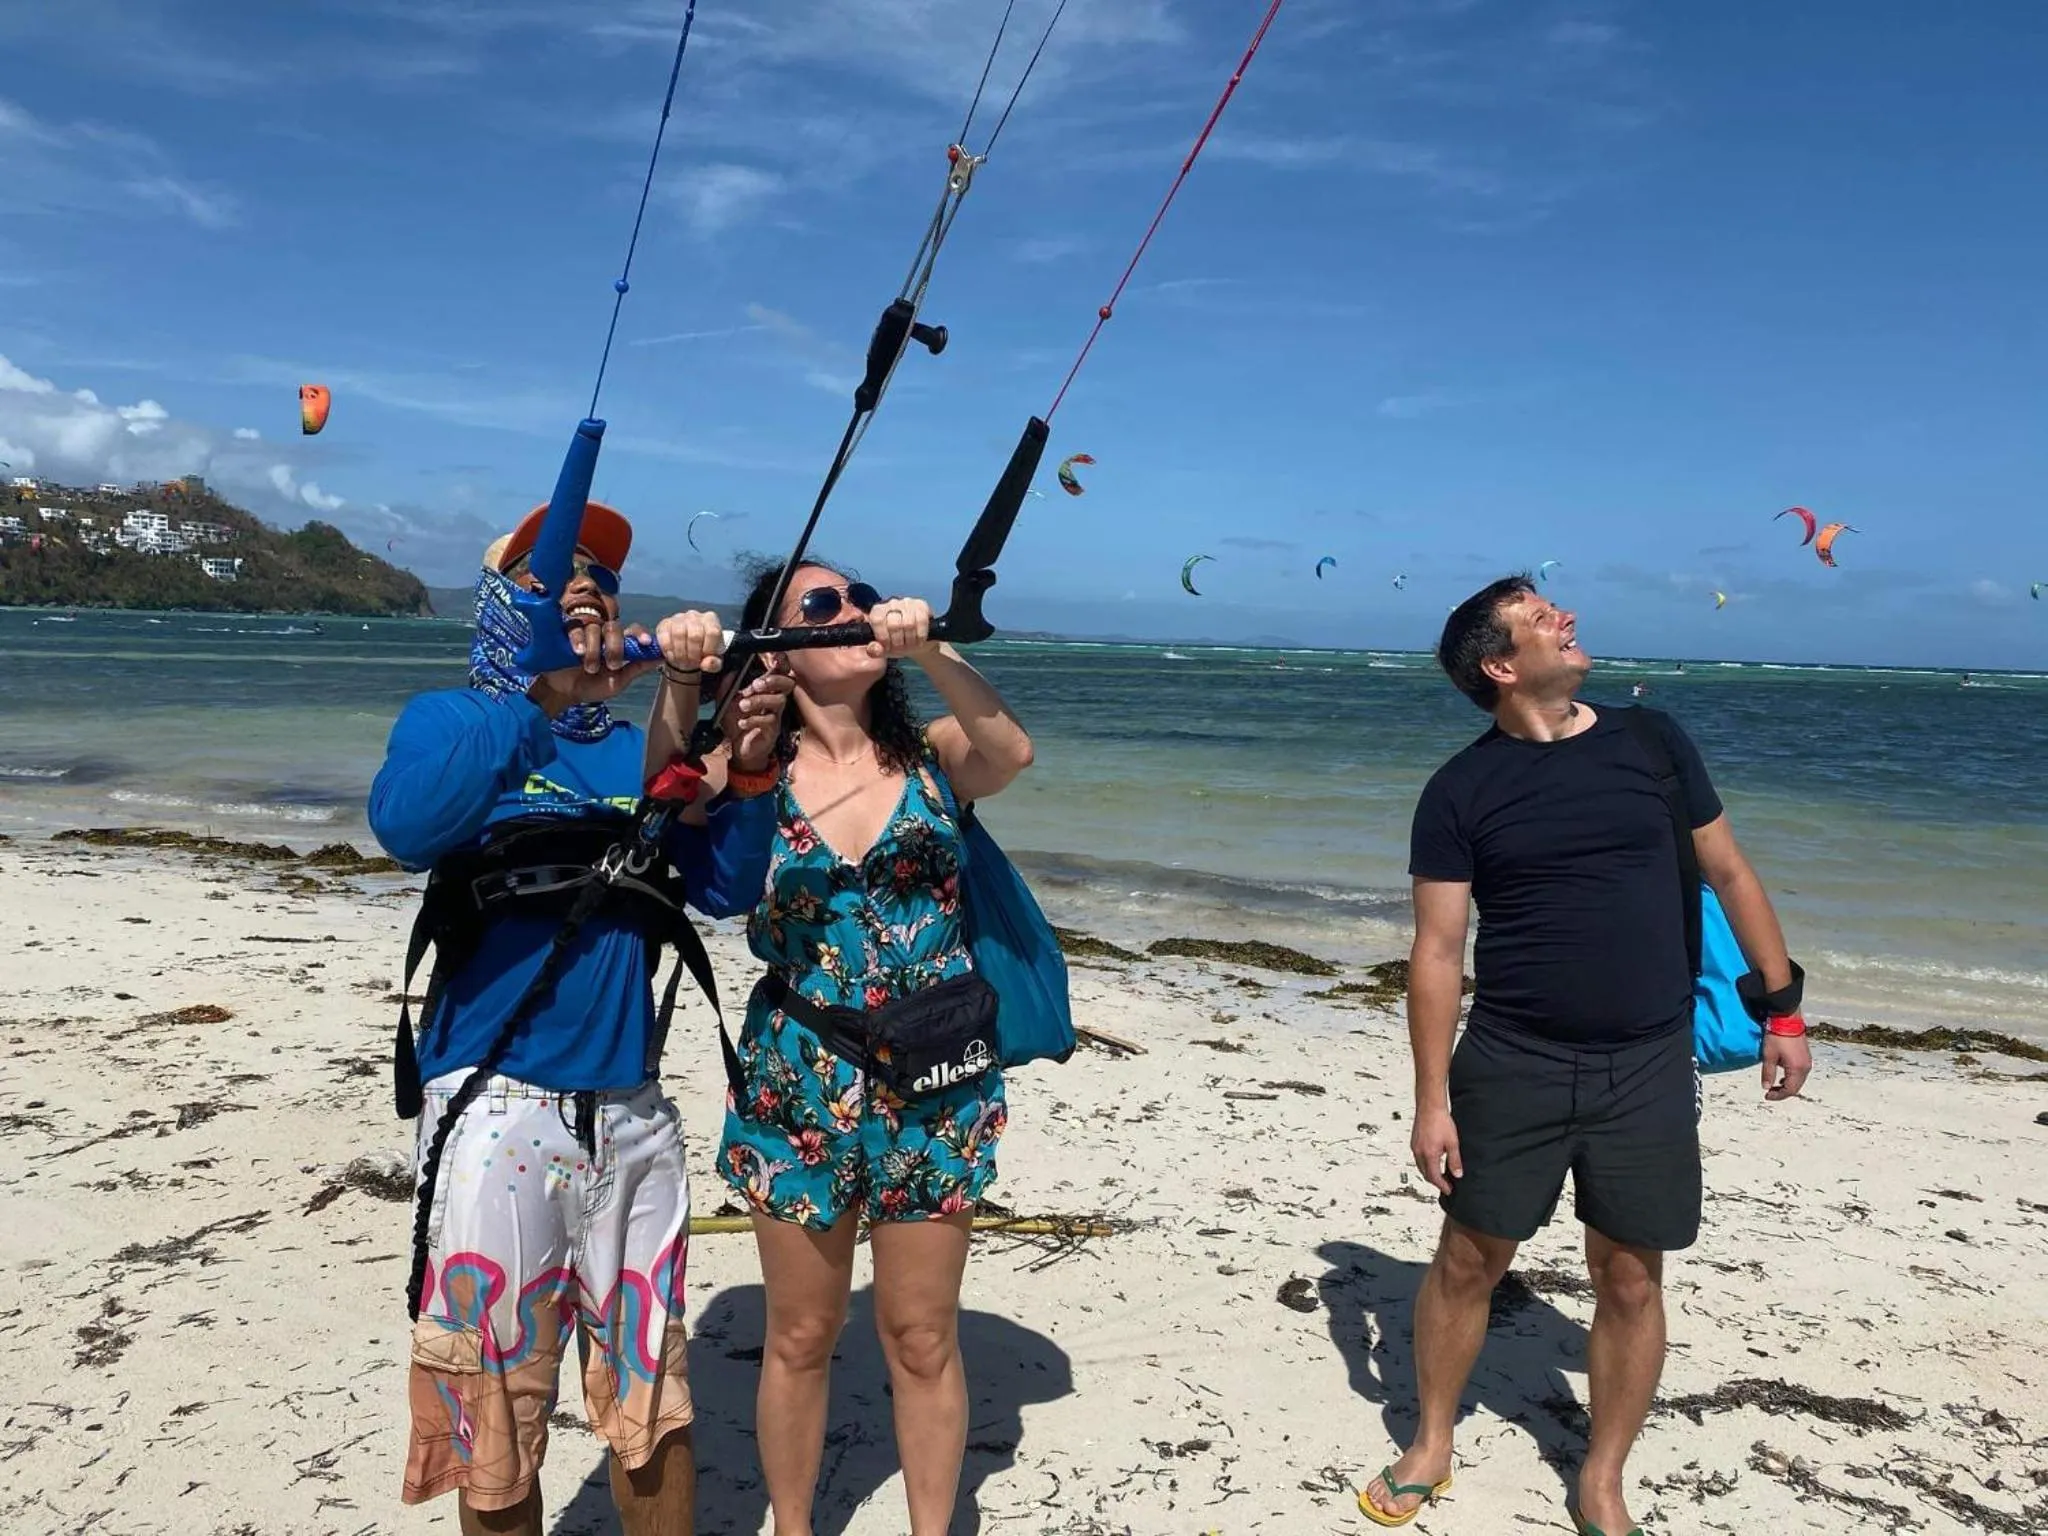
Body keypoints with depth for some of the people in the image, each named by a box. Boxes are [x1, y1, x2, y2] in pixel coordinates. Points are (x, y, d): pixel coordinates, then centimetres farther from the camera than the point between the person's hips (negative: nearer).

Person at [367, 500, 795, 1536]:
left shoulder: (646, 751, 13)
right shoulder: (453, 720, 2)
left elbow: (723, 890, 4)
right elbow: (406, 825, -21)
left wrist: (747, 771, -12)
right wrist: (551, 693, -27)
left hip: (631, 1113, 4)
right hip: (498, 1111, -3)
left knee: (652, 1404, 14)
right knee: (497, 1422, 9)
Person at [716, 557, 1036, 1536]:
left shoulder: (931, 757, -1)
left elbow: (1012, 749, -20)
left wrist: (927, 651, -36)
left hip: (935, 1082, 0)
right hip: (797, 1079, 0)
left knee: (921, 1339, 12)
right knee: (800, 1336, 14)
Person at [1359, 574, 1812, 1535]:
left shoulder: (1651, 740, 1)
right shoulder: (1461, 790, -6)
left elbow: (1727, 872, 10)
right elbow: (1437, 952, -6)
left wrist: (1783, 1006, 9)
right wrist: (1431, 1102, -7)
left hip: (1649, 1069, 2)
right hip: (1512, 1067, -2)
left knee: (1630, 1281, 9)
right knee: (1468, 1261, 8)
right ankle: (1431, 1445, 31)